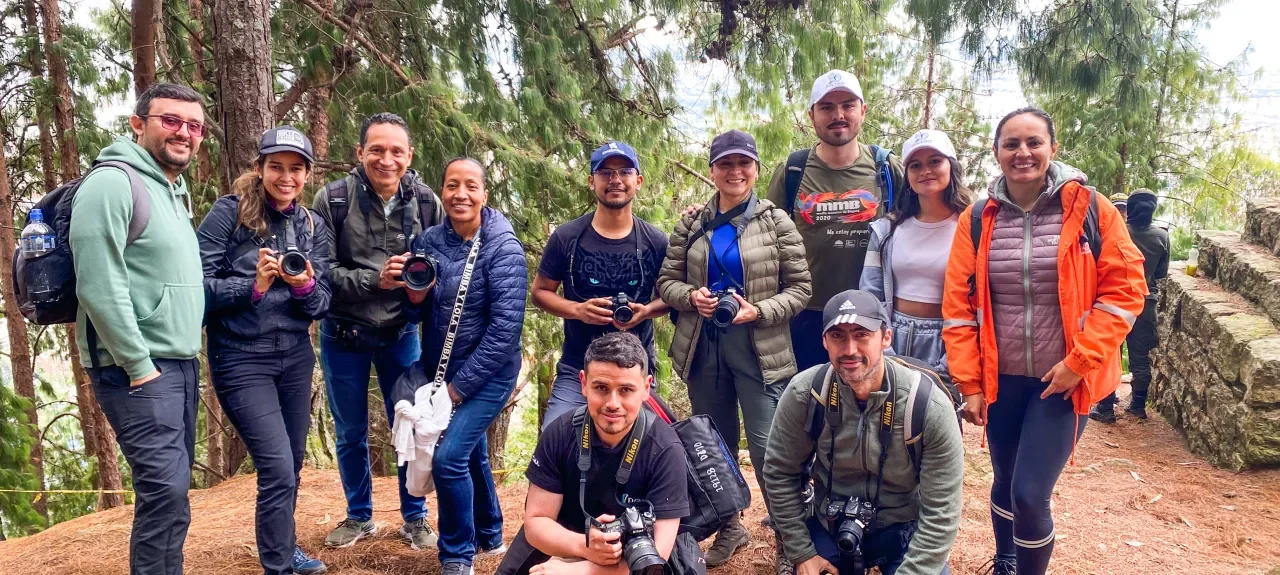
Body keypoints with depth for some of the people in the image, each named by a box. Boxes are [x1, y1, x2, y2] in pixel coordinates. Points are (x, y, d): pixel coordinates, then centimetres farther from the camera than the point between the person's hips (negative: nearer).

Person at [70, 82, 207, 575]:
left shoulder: (177, 194, 17)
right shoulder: (112, 184, -11)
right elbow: (99, 288, -18)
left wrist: (185, 357, 15)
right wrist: (140, 366, -17)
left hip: (181, 363, 9)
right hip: (137, 368, -9)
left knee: (172, 487, 13)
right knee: (166, 488, -13)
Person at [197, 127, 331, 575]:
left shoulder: (312, 225, 6)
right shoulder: (229, 212, -8)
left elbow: (322, 303, 4)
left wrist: (305, 287, -16)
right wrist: (254, 285, -24)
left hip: (296, 358, 5)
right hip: (240, 360, -5)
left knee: (292, 464, 14)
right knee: (277, 468, -10)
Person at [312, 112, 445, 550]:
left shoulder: (426, 203, -8)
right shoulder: (332, 199, -15)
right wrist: (376, 279, -27)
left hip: (400, 334, 1)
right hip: (343, 336, -1)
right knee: (350, 433, 13)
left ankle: (415, 517, 27)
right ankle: (359, 516, 33)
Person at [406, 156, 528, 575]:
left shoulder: (503, 247, -17)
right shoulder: (429, 241, -2)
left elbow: (505, 327, -21)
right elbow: (419, 310, 9)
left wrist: (461, 385, -20)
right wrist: (414, 295, -15)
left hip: (486, 374, -5)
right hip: (440, 370, 6)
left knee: (449, 457, -15)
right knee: (471, 453, 19)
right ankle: (489, 537, 41)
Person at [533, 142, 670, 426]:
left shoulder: (656, 242, 0)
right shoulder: (566, 237, -3)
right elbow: (540, 291, 4)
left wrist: (646, 311, -13)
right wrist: (577, 309, -15)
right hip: (576, 370, -1)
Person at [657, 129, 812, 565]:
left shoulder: (775, 222, -2)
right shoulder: (691, 224, 6)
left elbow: (801, 287, -2)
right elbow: (667, 280, 8)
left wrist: (759, 311, -17)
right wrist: (691, 296, -13)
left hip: (759, 349, -3)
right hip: (702, 347, 4)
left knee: (767, 447, -6)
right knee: (715, 443, 15)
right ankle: (729, 527, 34)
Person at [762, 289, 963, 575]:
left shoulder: (930, 407, -23)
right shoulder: (803, 394, -18)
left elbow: (940, 514, -18)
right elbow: (780, 474, -6)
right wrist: (800, 552, -6)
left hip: (904, 530, -1)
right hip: (828, 526, 2)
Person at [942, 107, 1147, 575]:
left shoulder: (1089, 209, -6)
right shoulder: (977, 220, -1)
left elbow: (1124, 288, -6)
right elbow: (958, 305, 0)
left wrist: (1080, 361, -13)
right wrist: (969, 383, -2)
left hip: (1065, 380, -3)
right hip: (1000, 378, 3)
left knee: (1030, 495, -7)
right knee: (1005, 483, 18)